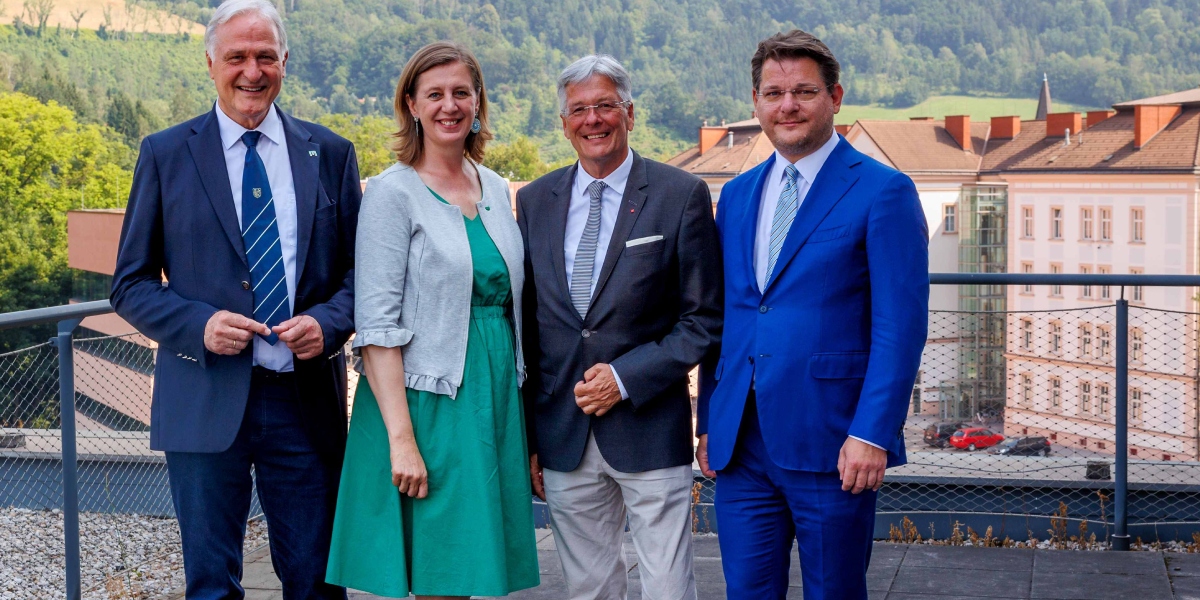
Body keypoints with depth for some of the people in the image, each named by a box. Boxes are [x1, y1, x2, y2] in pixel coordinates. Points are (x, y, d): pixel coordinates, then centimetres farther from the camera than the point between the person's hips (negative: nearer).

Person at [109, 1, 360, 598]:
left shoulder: (329, 154, 8)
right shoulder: (165, 154, 3)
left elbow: (358, 268, 10)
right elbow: (131, 284, 4)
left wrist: (327, 322, -11)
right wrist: (199, 325, -14)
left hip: (306, 399, 1)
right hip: (205, 402, -1)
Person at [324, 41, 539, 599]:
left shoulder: (495, 190, 12)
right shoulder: (393, 192, -7)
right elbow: (377, 327, -13)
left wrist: (518, 408, 11)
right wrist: (402, 438, -19)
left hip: (494, 395, 6)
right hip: (426, 403, -6)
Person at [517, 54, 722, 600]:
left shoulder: (681, 196, -2)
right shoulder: (535, 201, 9)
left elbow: (704, 320, -2)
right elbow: (525, 323, 10)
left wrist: (626, 377, -13)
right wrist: (523, 435, 6)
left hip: (649, 432, -3)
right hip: (561, 437, 3)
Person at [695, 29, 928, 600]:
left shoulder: (884, 191, -5)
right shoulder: (736, 194, 14)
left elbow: (901, 327, -10)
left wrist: (871, 435, -16)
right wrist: (708, 422, 10)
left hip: (831, 445, -5)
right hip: (739, 444, 5)